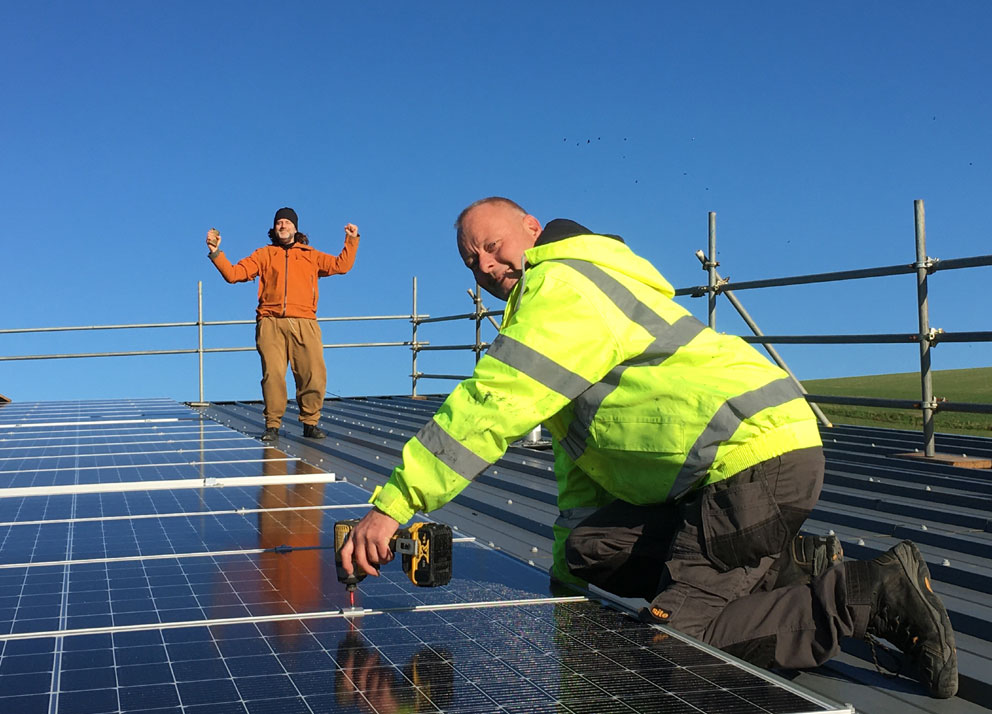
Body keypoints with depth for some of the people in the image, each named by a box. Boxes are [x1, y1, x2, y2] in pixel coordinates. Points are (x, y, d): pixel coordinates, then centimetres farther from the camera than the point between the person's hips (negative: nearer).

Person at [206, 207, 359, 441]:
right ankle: (272, 426, -2)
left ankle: (310, 423, 3)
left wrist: (351, 241, 13)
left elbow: (342, 265, 19)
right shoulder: (264, 255, 20)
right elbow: (233, 273, 14)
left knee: (314, 374, -10)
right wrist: (216, 253, 5)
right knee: (273, 374, -11)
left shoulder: (311, 256, 23)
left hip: (304, 324, 1)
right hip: (271, 323, 0)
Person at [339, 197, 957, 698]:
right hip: (761, 454, 10)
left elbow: (492, 406, -19)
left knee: (672, 633, -12)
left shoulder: (561, 284, -9)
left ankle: (875, 593, -10)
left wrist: (393, 504, -18)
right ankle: (781, 572, 8)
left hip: (755, 457, -10)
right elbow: (581, 448, 25)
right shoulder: (572, 290, 24)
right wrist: (566, 560, 21)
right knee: (590, 550, 9)